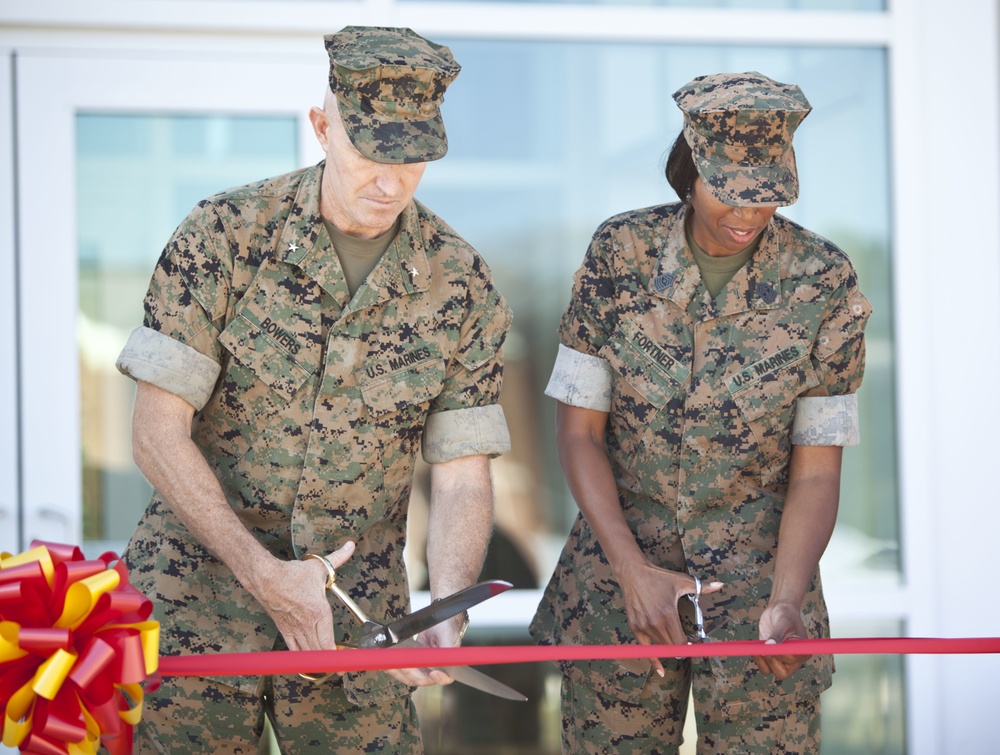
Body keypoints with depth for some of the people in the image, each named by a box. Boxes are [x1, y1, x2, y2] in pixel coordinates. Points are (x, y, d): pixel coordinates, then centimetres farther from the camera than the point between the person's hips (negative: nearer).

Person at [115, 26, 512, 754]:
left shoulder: (461, 285, -5)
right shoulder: (225, 235, -11)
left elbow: (462, 477, -4)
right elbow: (158, 431, -12)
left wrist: (447, 616, -22)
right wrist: (265, 576, -18)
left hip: (356, 602, 2)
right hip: (201, 573, -1)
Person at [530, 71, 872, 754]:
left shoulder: (825, 282, -10)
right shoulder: (620, 254, -8)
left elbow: (817, 472, -7)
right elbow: (578, 428, -4)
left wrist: (786, 603, -22)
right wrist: (633, 573, -15)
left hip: (760, 577, -1)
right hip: (622, 558, 1)